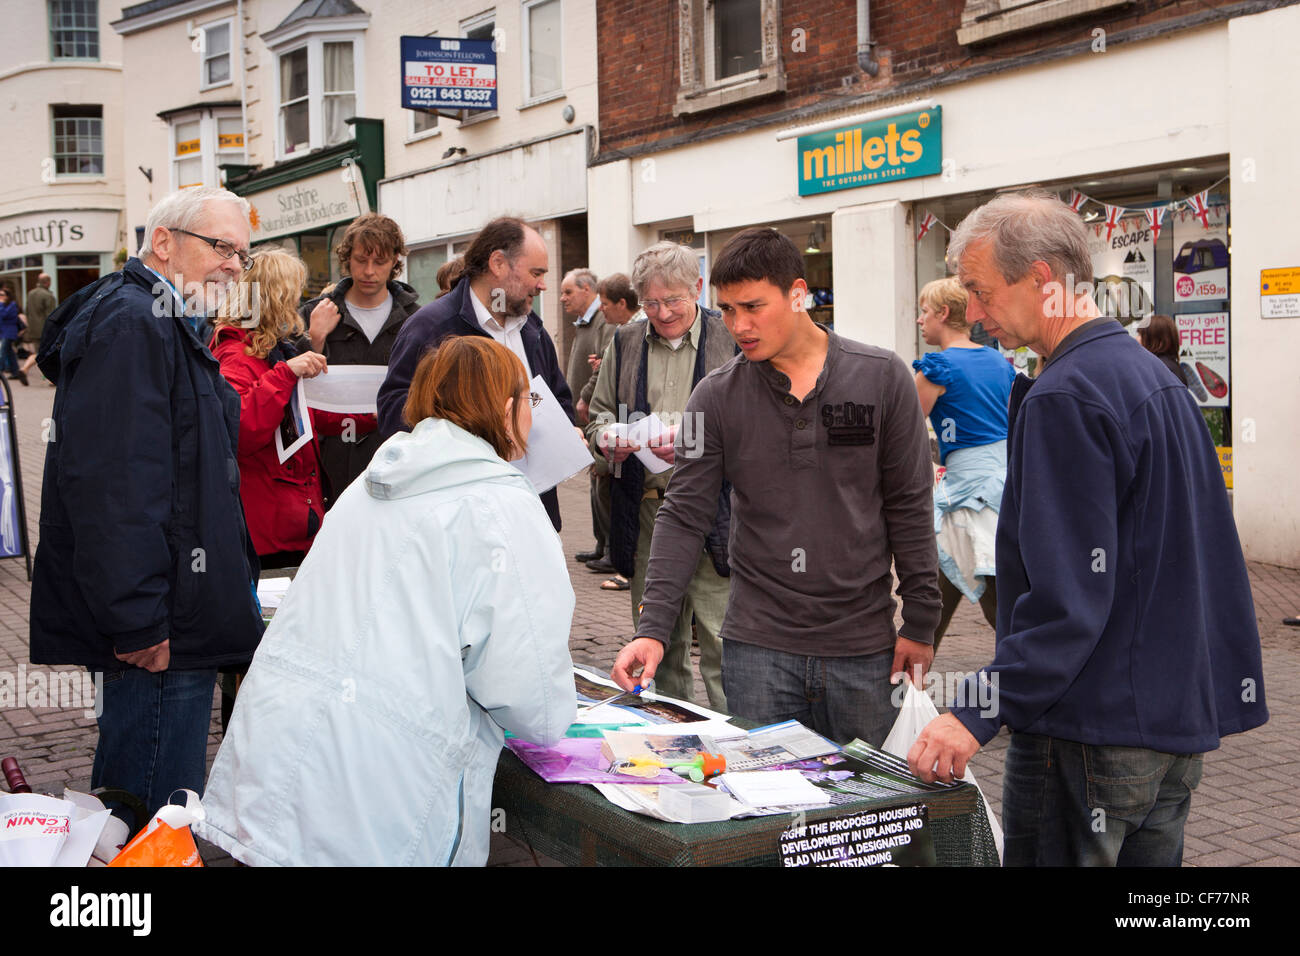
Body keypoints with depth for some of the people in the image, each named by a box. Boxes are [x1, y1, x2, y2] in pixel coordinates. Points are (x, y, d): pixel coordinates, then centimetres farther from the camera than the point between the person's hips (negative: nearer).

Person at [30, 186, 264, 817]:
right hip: (157, 631, -11)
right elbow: (110, 482, -24)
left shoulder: (161, 324, 22)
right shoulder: (129, 322, -15)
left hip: (169, 622, 11)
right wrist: (137, 622, -25)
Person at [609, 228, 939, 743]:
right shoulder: (716, 397, -1)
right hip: (757, 646, 0)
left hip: (864, 644, 0)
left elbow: (909, 506, 1)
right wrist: (653, 627, -12)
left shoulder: (882, 378, -2)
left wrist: (920, 622, 0)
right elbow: (683, 516, -2)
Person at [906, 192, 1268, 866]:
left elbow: (1068, 599, -25)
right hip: (1180, 721, 9)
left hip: (1090, 737, -9)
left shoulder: (1064, 399, -19)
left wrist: (977, 714, -25)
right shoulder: (1153, 374, 12)